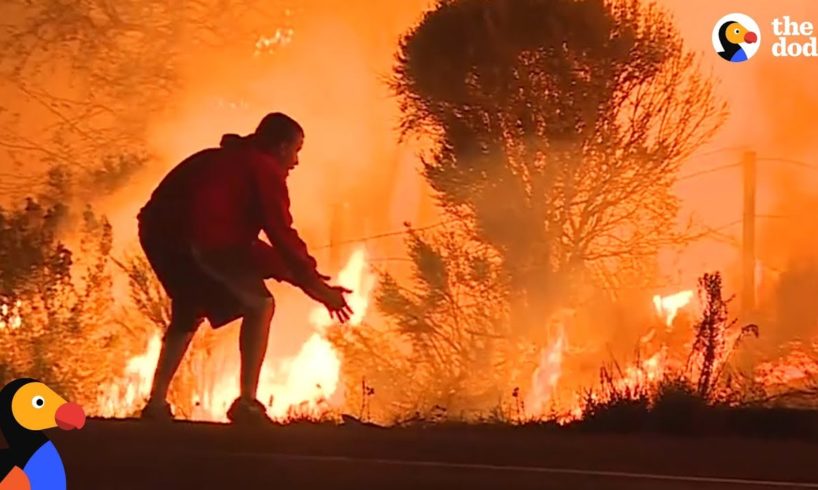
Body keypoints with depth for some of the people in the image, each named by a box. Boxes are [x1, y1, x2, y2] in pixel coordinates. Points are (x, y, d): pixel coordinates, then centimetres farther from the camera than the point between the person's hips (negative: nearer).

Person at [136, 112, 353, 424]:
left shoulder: (227, 162, 33)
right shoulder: (266, 170, 7)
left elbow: (239, 233, 34)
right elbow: (282, 235, -2)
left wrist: (301, 275, 32)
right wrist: (315, 284, 4)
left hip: (158, 230, 9)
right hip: (196, 235, -9)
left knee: (189, 312, 29)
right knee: (259, 304, 3)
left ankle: (157, 403, 24)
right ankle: (247, 403, -5)